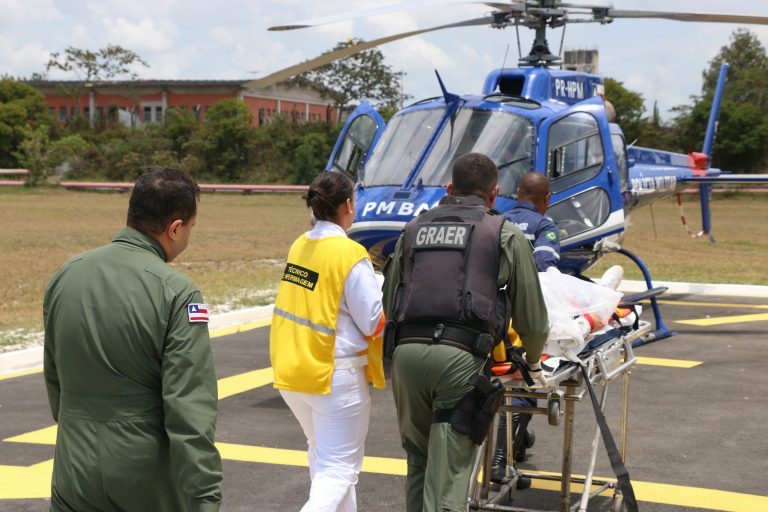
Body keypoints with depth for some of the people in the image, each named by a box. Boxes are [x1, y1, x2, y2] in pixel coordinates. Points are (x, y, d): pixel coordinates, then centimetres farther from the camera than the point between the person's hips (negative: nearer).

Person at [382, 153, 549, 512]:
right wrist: (533, 362, 31)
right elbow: (531, 317, 12)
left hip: (406, 351, 4)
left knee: (418, 462, 19)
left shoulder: (413, 229, 22)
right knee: (448, 471, -1)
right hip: (460, 357, -4)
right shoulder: (505, 235, 11)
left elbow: (389, 303, 24)